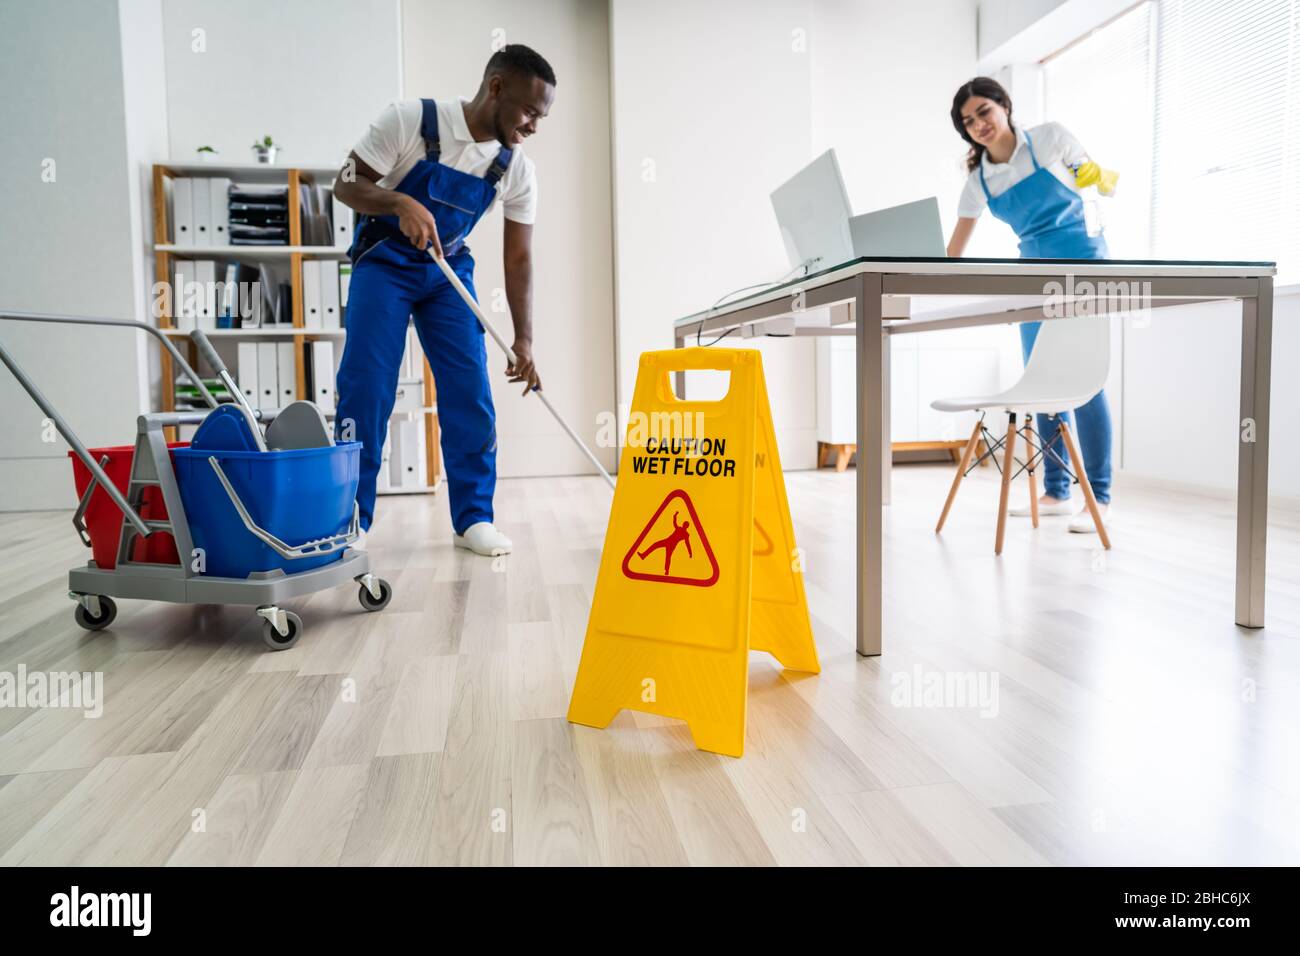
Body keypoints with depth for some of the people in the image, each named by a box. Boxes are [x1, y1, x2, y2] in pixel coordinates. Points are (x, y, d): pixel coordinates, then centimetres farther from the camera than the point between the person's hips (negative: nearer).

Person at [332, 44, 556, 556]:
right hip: (384, 261, -3)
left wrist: (523, 340, -15)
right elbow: (346, 183, -16)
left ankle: (473, 518, 3)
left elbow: (519, 257, -7)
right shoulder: (409, 120, -20)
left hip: (449, 270, 3)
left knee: (470, 389, -6)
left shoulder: (518, 170, -10)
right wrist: (401, 203, -37)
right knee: (365, 385, -10)